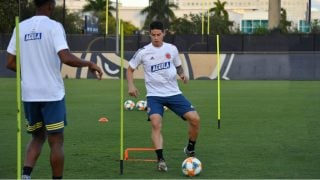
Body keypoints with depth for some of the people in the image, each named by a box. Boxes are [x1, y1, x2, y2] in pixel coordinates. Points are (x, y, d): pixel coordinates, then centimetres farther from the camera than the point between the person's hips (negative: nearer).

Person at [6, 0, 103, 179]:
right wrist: (89, 64, -6)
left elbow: (11, 63, 8)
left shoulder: (21, 27, 6)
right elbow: (66, 57, -21)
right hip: (52, 93, -5)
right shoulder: (54, 27, -9)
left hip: (28, 94, 5)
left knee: (38, 137, 17)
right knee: (56, 141, 5)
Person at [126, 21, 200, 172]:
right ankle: (161, 160, -22)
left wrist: (182, 74, -3)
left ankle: (190, 149, 15)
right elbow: (130, 69, 8)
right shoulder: (143, 52, -3)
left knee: (195, 119, -10)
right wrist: (131, 86, -8)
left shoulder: (172, 49, 4)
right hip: (154, 95, -2)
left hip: (174, 93, 2)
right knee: (156, 124, -27)